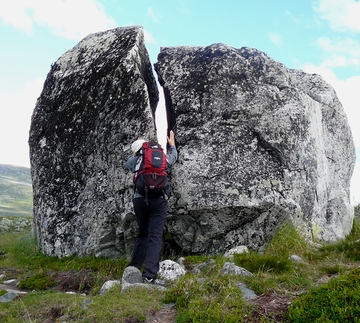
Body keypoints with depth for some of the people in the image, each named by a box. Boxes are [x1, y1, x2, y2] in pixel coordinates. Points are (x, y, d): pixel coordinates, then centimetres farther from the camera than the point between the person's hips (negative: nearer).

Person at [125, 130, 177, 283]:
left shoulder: (134, 161, 8)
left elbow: (128, 163, 34)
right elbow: (173, 157, 30)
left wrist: (138, 152, 46)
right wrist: (172, 144, 47)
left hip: (140, 200, 2)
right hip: (158, 200, -2)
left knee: (142, 234, 18)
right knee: (155, 236, -4)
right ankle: (149, 275, -11)